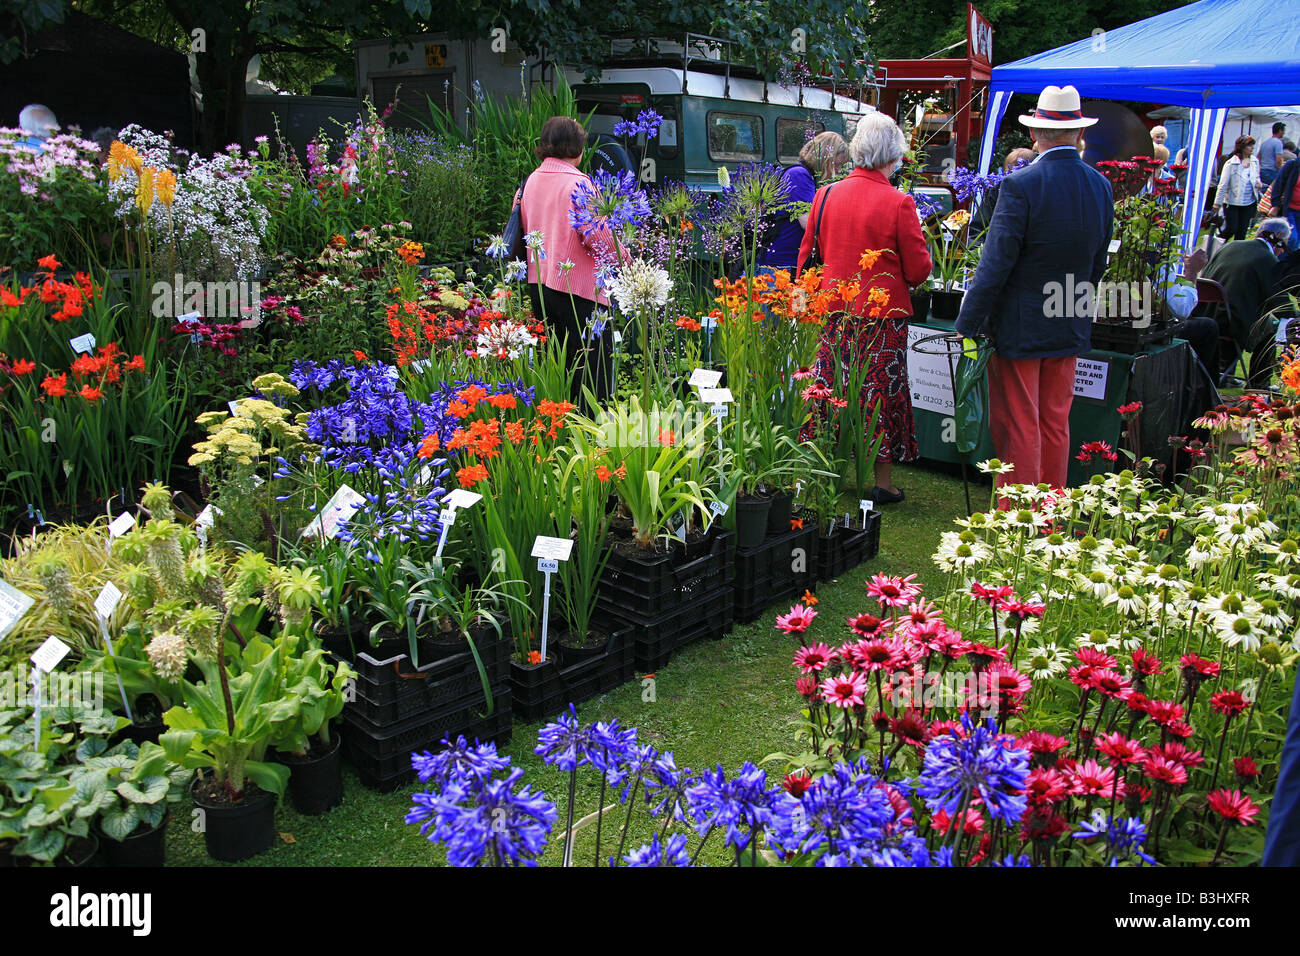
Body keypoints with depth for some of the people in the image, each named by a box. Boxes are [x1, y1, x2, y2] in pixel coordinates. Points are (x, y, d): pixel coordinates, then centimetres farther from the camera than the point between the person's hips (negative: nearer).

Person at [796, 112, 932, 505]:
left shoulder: (826, 195, 0)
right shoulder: (898, 203, -11)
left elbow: (807, 256, 8)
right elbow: (919, 270, -7)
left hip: (833, 311, 4)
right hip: (883, 313, -3)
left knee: (833, 388, 13)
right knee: (882, 391, 6)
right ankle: (882, 479, 14)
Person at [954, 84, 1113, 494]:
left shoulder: (1020, 186, -17)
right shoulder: (1101, 186, 3)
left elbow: (995, 266, -19)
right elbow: (1098, 264, 10)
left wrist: (967, 326, -12)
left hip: (1019, 326, -6)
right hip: (1071, 328, 6)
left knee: (1017, 429, 2)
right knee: (1055, 426, 16)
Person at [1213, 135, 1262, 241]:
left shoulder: (1255, 161, 5)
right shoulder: (1231, 163, -12)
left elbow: (1256, 177, 21)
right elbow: (1223, 184, -9)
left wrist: (1259, 183, -4)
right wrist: (1217, 203, -8)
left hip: (1249, 202, 5)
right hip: (1232, 202, -5)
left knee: (1242, 231, 8)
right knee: (1231, 229, -4)